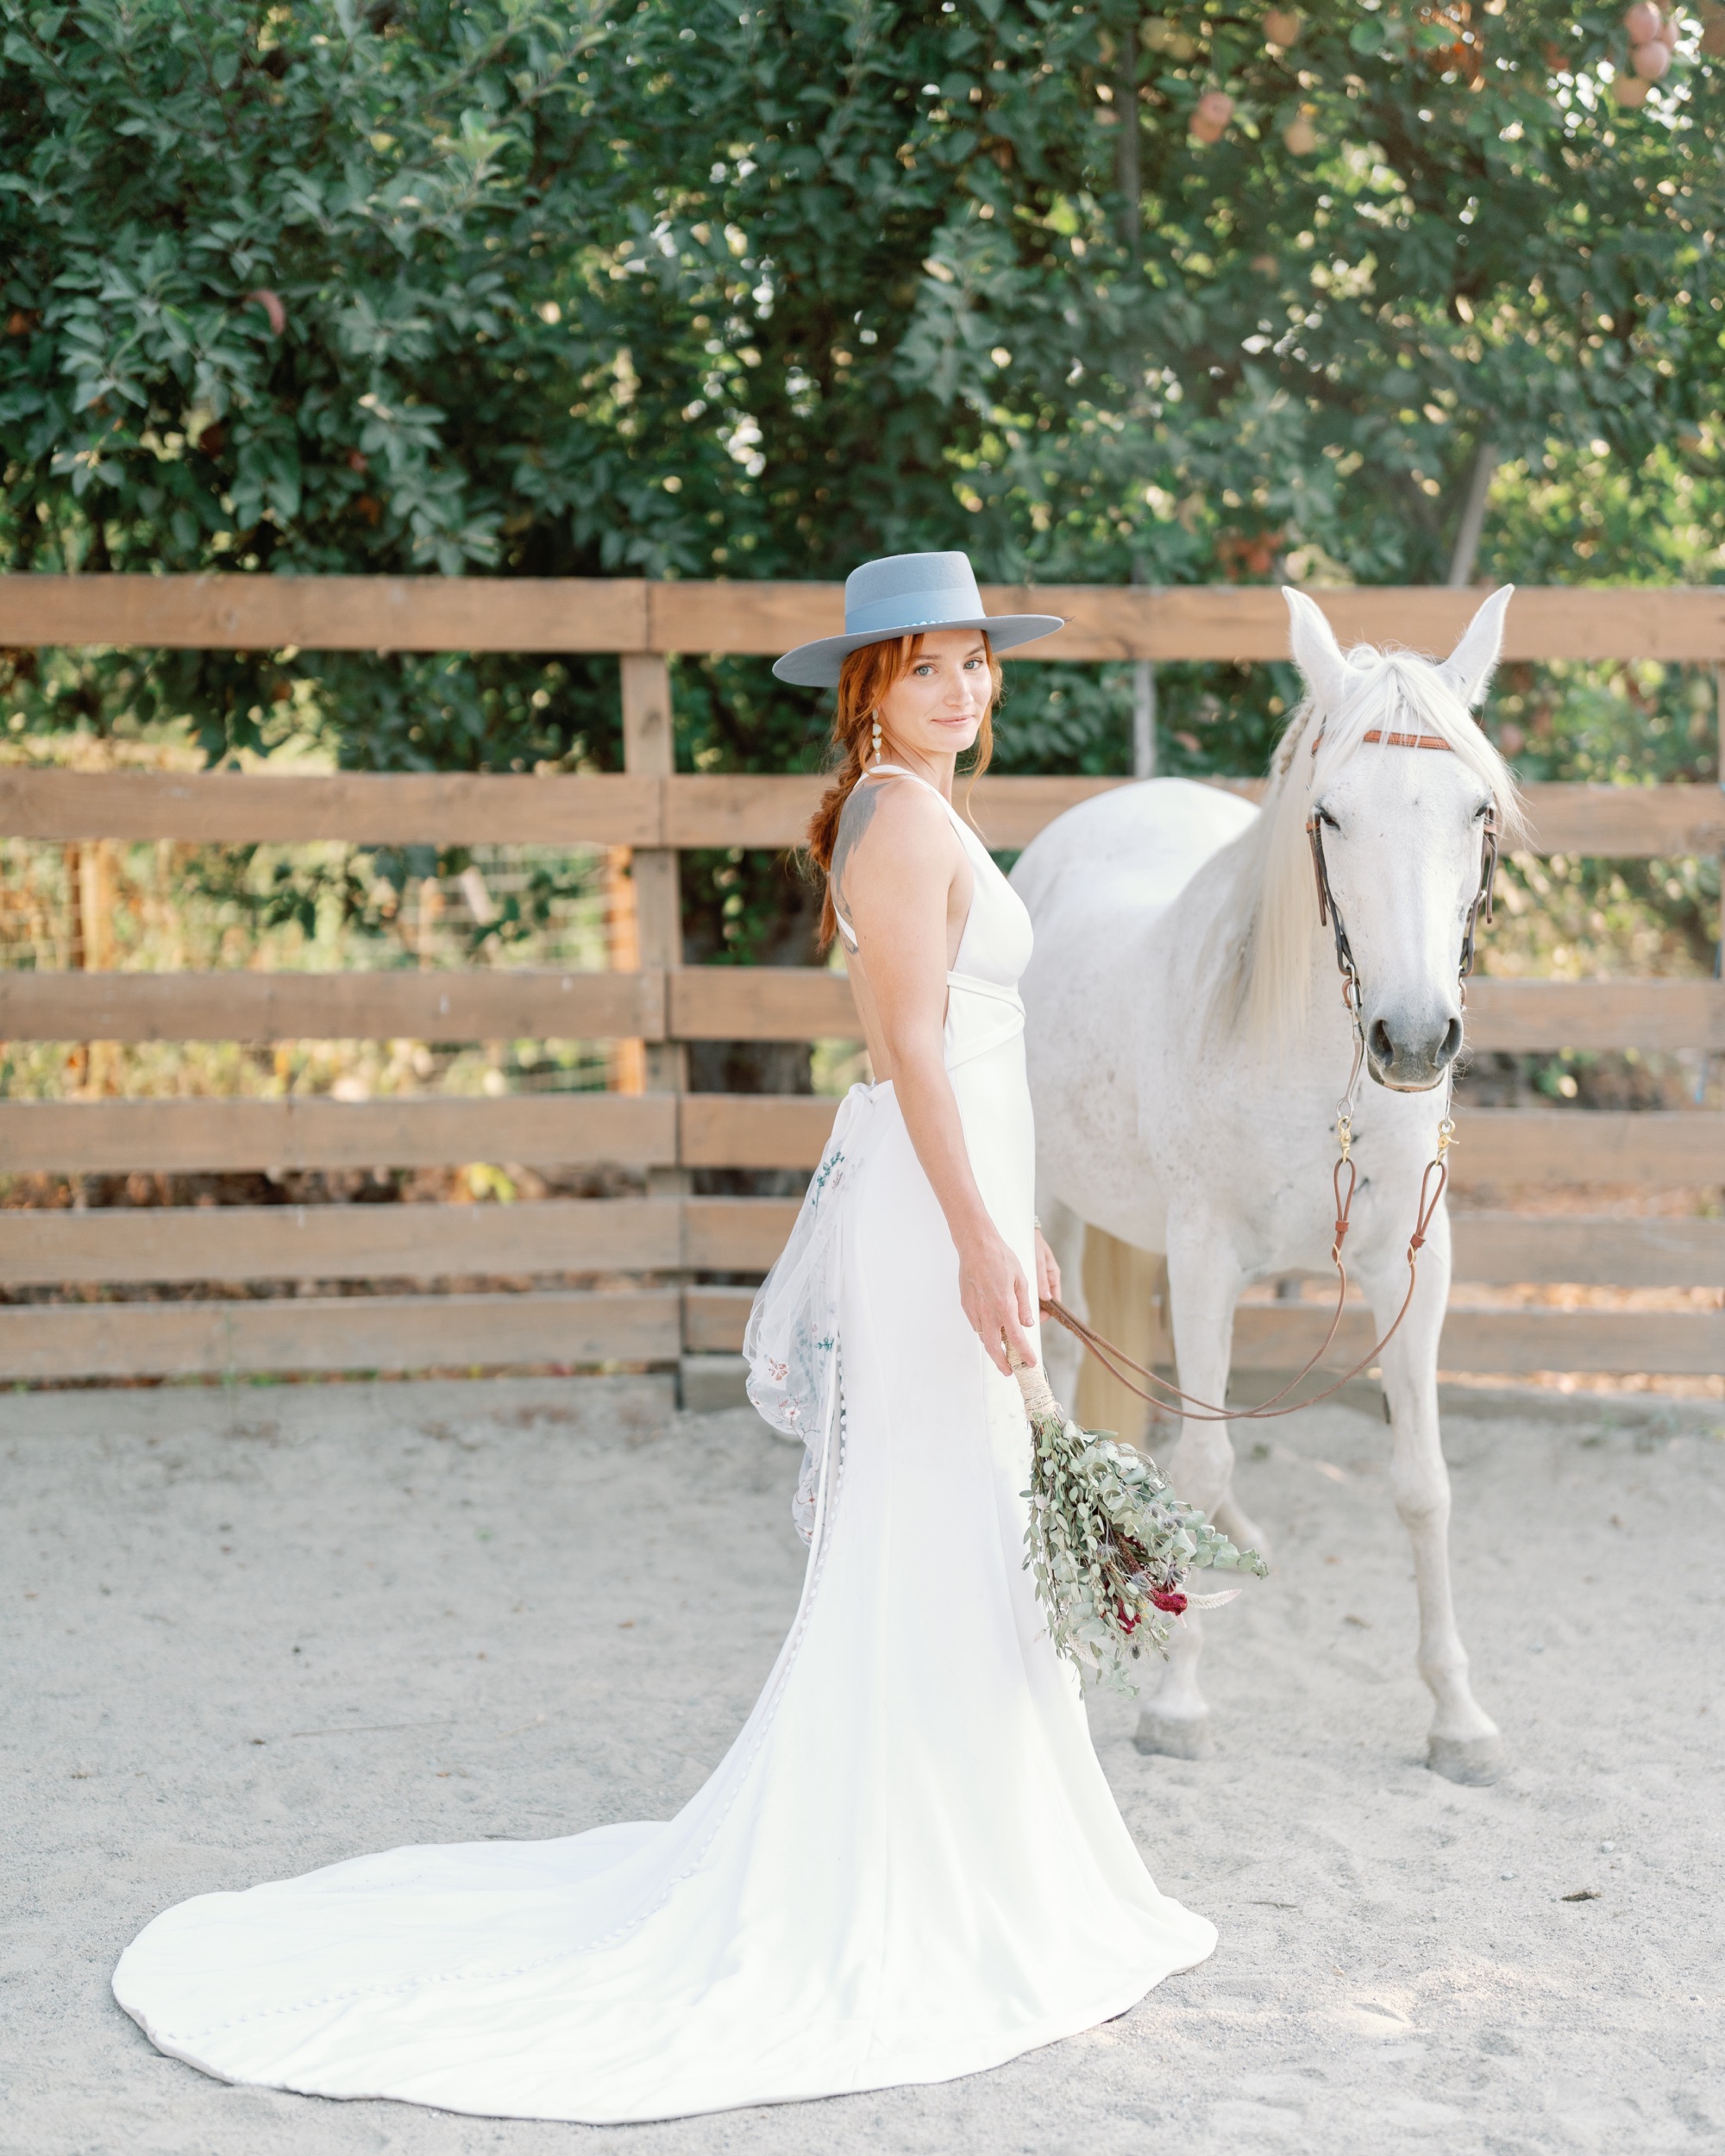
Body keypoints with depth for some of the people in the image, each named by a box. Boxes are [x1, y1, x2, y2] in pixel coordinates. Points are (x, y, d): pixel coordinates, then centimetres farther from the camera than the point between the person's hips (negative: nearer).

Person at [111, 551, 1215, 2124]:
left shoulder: (909, 817, 17)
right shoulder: (907, 822, -14)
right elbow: (914, 1045, -21)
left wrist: (1010, 1225, 25)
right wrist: (980, 1239, -24)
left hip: (952, 1192, 10)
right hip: (933, 1204, -10)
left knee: (923, 1551, 16)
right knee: (948, 1546, -5)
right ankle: (947, 1924, 2)